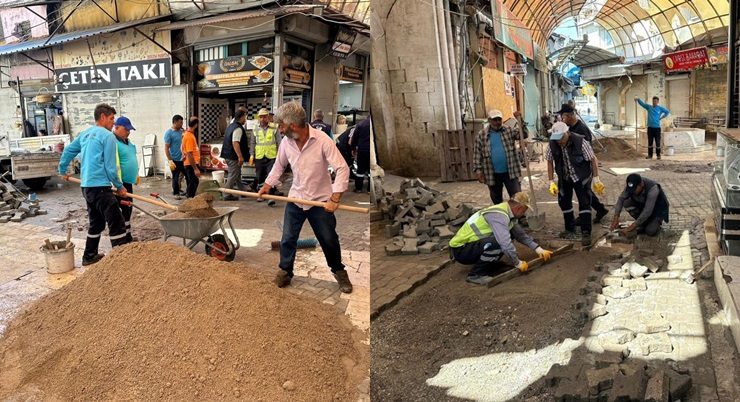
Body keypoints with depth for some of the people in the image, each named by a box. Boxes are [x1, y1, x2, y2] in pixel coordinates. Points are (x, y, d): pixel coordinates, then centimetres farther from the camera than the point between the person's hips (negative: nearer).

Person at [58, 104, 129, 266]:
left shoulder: (85, 134, 15)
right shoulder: (108, 136, -10)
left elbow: (68, 151, 25)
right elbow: (110, 166, -12)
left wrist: (63, 171, 39)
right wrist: (119, 186, -2)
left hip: (86, 186, 9)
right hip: (100, 186, -9)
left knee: (96, 222, 21)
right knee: (116, 222, -8)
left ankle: (89, 256, 28)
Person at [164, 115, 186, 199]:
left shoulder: (181, 131, 7)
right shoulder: (169, 133, -11)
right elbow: (166, 148, -13)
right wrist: (170, 160, -19)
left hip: (183, 158, 6)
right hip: (175, 159, -6)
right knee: (175, 177, 5)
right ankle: (176, 193, 19)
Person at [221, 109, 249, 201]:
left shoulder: (231, 126, 14)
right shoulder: (238, 128, -18)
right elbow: (235, 143, -27)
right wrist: (240, 156, -28)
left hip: (228, 155, 10)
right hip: (233, 156, -10)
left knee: (237, 174, 20)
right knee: (233, 176, -3)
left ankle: (243, 191, 32)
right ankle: (227, 196, 2)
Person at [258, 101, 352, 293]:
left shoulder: (322, 140, -21)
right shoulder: (286, 142, -7)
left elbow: (342, 169, -22)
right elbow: (279, 166, 13)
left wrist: (335, 198, -25)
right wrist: (267, 185, 4)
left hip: (321, 200, -3)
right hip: (295, 198, 3)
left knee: (329, 240, 8)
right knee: (287, 239, 8)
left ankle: (339, 272, 30)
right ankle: (285, 271, 28)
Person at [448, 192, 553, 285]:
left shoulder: (508, 213, 5)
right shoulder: (498, 215, -25)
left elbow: (521, 234, 16)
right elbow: (505, 243, -31)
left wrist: (538, 249, 11)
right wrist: (518, 263, -19)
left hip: (474, 244, 9)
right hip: (460, 250, -9)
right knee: (497, 242, -32)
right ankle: (476, 274, -15)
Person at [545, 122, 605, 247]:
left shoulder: (580, 141, -26)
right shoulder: (552, 144, -16)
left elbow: (593, 159, -16)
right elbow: (550, 162, -3)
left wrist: (596, 180, -14)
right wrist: (551, 182, -6)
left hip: (581, 177, -4)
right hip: (564, 178, 4)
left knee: (584, 203, -8)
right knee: (564, 203, 12)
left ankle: (586, 233, -1)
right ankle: (570, 230, 29)